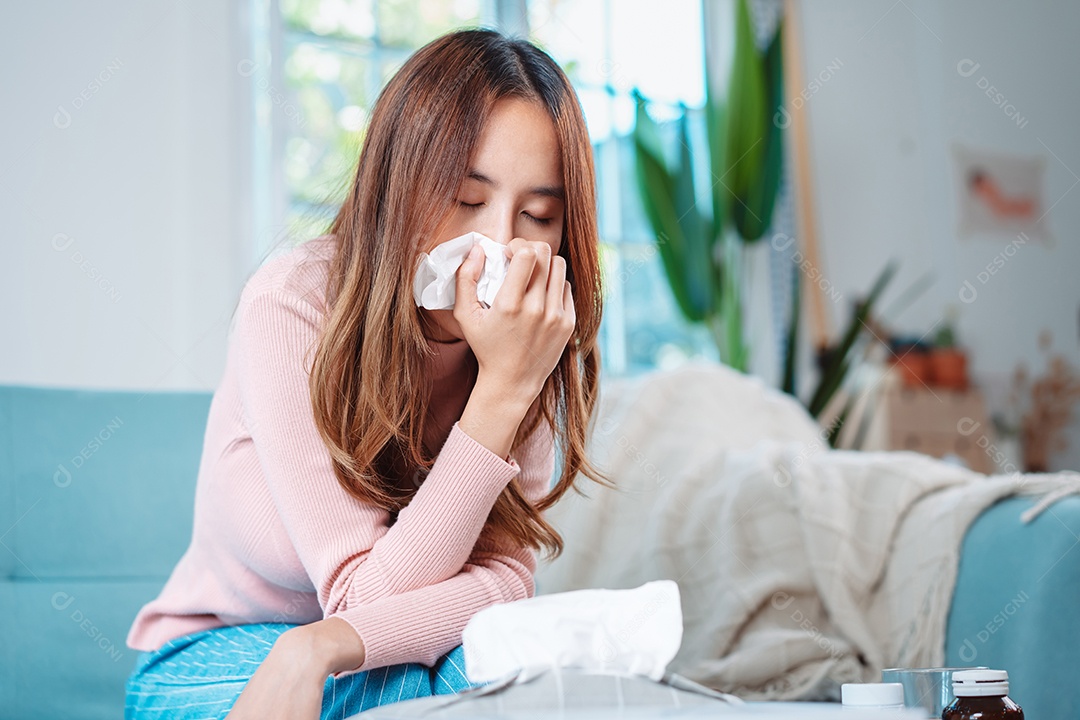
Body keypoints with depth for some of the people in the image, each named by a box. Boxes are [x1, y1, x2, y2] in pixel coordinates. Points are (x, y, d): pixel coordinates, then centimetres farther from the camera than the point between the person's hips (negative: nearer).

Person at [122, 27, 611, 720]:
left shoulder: (530, 337, -12)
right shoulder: (289, 304, -24)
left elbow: (505, 575, -19)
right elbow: (366, 597, -25)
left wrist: (321, 646, -36)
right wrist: (501, 392, -32)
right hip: (214, 656, -3)